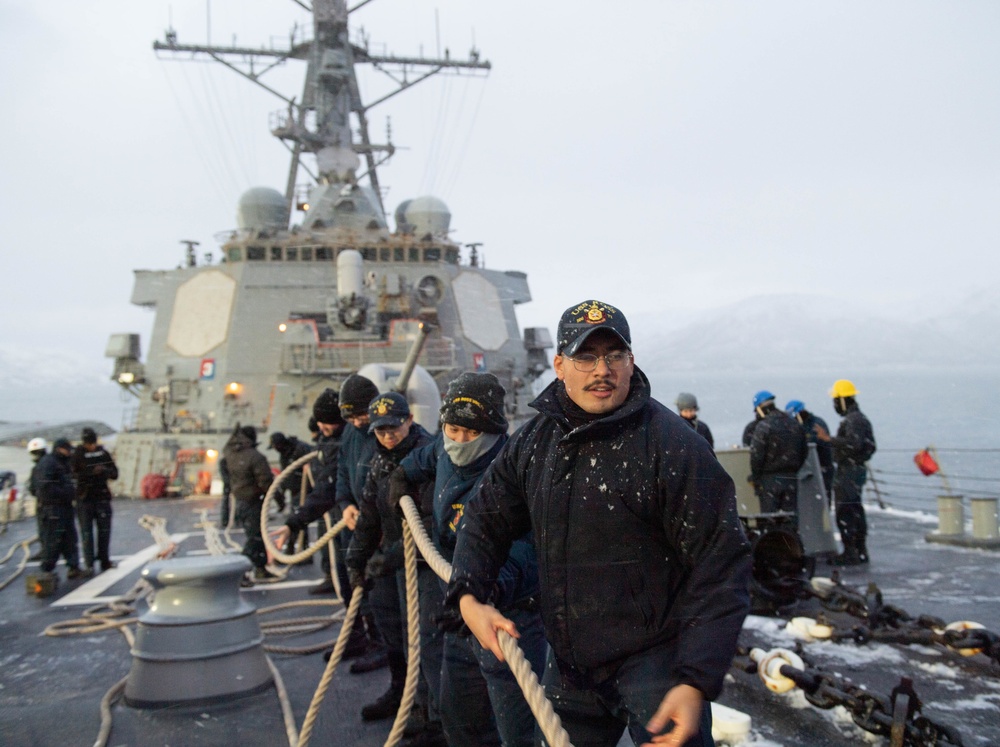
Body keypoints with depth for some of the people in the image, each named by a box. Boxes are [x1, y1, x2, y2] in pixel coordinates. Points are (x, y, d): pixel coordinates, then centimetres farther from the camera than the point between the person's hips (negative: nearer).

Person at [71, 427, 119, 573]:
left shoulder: (103, 453, 7)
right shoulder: (78, 454, -2)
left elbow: (115, 474, 7)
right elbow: (74, 474, -10)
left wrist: (105, 470, -12)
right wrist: (92, 472, -22)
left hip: (102, 497, 3)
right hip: (84, 498, -3)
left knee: (104, 531, 6)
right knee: (86, 532, -1)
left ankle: (104, 561, 15)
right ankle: (89, 564, 3)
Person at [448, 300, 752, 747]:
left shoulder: (673, 445, -17)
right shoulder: (533, 442, 2)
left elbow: (722, 566, -17)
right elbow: (486, 519, 12)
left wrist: (696, 682, -23)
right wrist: (469, 597, -5)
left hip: (656, 660, -6)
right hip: (569, 667, 6)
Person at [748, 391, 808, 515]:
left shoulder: (763, 426, -12)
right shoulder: (796, 425, 10)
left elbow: (756, 456, -15)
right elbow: (804, 453, 14)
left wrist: (755, 479, -5)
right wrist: (795, 471, 18)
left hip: (770, 479, -5)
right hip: (792, 479, 6)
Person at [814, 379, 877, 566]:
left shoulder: (852, 420, -17)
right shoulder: (859, 417, 17)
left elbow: (853, 444, -29)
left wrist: (829, 439, -25)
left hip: (848, 471, -11)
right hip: (857, 468, 11)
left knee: (845, 512, -8)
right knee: (856, 511, 16)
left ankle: (850, 552, -6)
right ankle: (860, 551, 23)